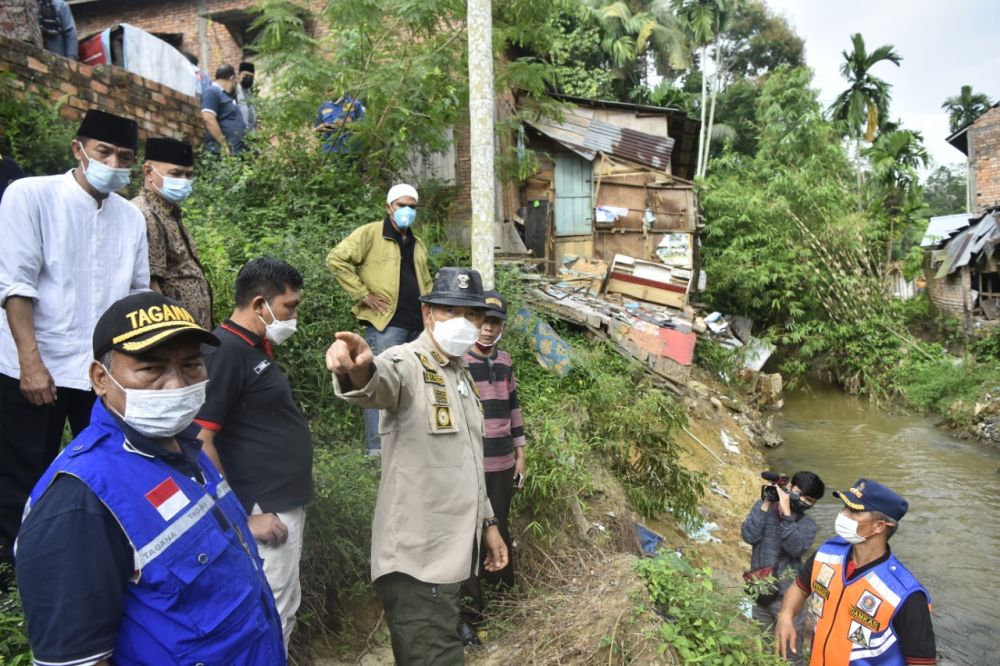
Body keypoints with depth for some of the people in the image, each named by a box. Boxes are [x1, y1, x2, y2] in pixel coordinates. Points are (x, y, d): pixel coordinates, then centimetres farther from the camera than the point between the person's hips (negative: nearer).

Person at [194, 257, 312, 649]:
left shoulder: (256, 348, 11)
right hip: (266, 512, -9)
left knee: (284, 610, 19)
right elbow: (199, 443, -22)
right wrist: (240, 518, -18)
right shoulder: (224, 351, -18)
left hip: (286, 504, 9)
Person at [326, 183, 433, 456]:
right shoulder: (371, 234, -2)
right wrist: (363, 294, -12)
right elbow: (336, 259, -11)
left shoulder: (418, 245, 21)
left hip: (417, 326, 8)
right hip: (385, 324, -7)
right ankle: (376, 448, 2)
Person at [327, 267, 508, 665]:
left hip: (450, 552, 8)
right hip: (418, 558, -8)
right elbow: (382, 382, -39)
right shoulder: (408, 364, -13)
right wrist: (360, 370, -61)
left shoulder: (461, 375, 13)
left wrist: (486, 521, 19)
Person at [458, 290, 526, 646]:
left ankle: (503, 584, 35)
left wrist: (520, 453, 16)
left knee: (500, 526, 17)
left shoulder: (506, 361, 9)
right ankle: (468, 612, 10)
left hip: (502, 463, 5)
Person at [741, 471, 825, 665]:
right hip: (760, 593, 2)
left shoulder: (808, 525, -4)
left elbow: (795, 548, -23)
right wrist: (766, 504, -17)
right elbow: (750, 537, -14)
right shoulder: (763, 506, -1)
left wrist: (786, 512, -27)